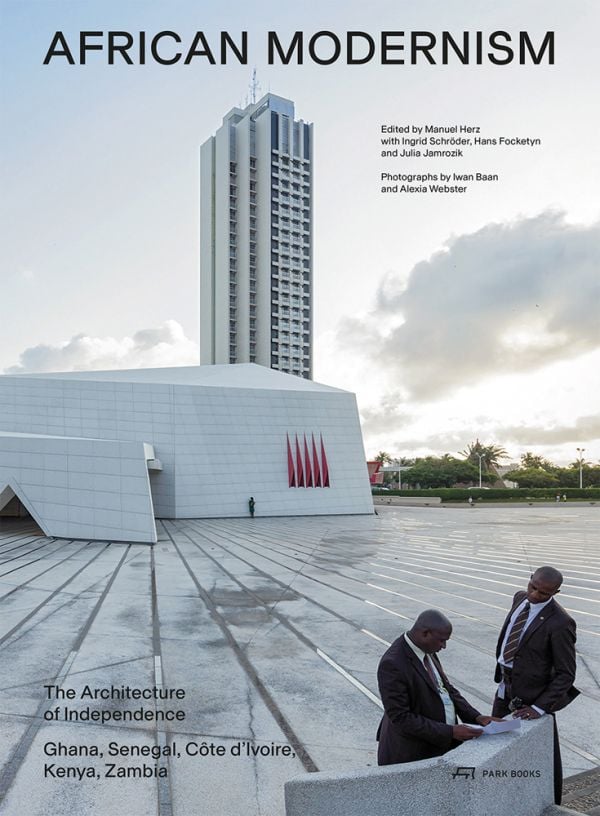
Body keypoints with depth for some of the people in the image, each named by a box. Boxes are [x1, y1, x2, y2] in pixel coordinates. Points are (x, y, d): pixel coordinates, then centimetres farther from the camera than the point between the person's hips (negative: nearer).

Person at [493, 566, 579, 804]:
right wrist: (502, 672, 14)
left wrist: (540, 707, -22)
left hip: (531, 696, -8)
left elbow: (566, 674, -19)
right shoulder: (520, 598, -2)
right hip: (505, 690, 8)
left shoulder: (560, 623, -24)